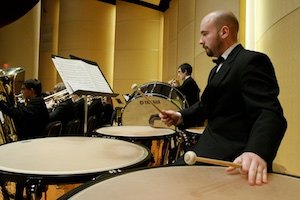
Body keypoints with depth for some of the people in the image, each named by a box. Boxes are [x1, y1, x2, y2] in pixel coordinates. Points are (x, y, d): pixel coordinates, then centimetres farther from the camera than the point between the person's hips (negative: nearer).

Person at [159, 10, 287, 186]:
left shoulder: (252, 61, -14)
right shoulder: (218, 69, 18)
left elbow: (269, 113, -26)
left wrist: (257, 152, -44)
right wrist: (181, 116, 8)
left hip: (233, 158, -9)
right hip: (212, 145, 9)